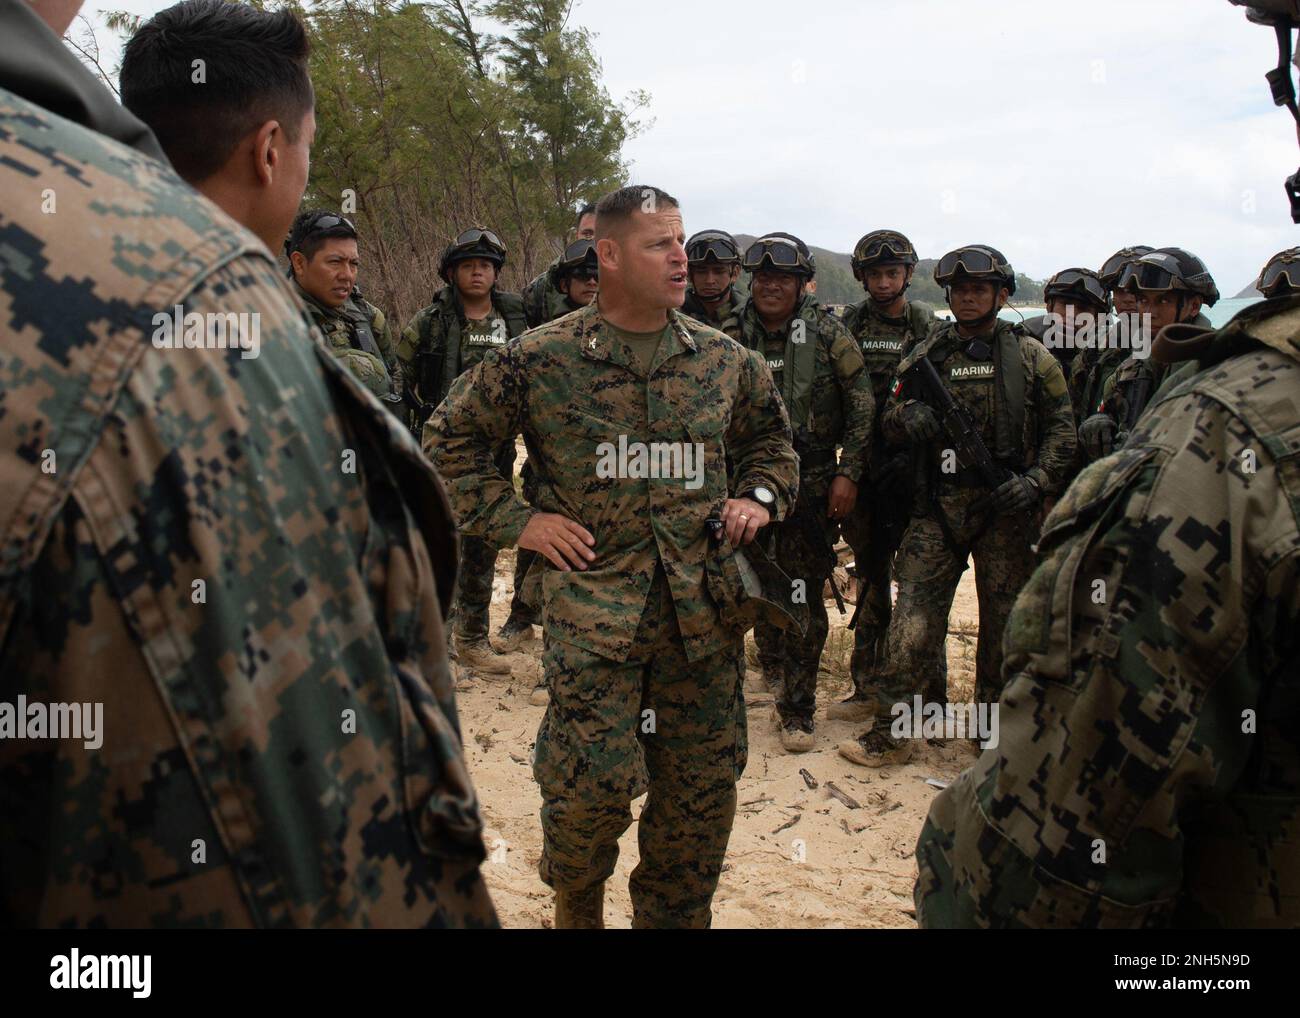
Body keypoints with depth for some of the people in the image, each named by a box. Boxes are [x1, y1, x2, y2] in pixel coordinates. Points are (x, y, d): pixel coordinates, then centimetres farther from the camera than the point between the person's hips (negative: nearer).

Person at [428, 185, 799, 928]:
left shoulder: (724, 359, 7)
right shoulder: (541, 359, -3)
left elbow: (774, 436, 24)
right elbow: (453, 438, 7)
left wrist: (761, 495, 6)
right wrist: (515, 519, -1)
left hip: (704, 607, 4)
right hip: (596, 604, -3)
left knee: (704, 788, 10)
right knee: (595, 780, -5)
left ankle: (676, 912, 33)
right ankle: (576, 903, 28)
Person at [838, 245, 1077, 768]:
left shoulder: (1031, 357, 3)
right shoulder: (927, 354, 7)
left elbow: (1061, 430, 4)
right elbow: (891, 421, 12)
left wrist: (1036, 480, -11)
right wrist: (907, 417, -12)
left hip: (1005, 508, 0)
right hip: (938, 507, 1)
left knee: (1003, 619, 8)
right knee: (913, 617, -3)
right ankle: (888, 732, 5)